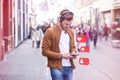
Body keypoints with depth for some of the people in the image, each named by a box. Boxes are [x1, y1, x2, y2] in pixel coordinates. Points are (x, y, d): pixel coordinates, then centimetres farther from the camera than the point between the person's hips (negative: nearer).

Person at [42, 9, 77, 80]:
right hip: (57, 67, -6)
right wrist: (61, 55, -16)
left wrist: (73, 52, 0)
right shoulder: (50, 32, -9)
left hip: (69, 67, 6)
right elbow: (45, 51, -10)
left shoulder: (71, 32, 10)